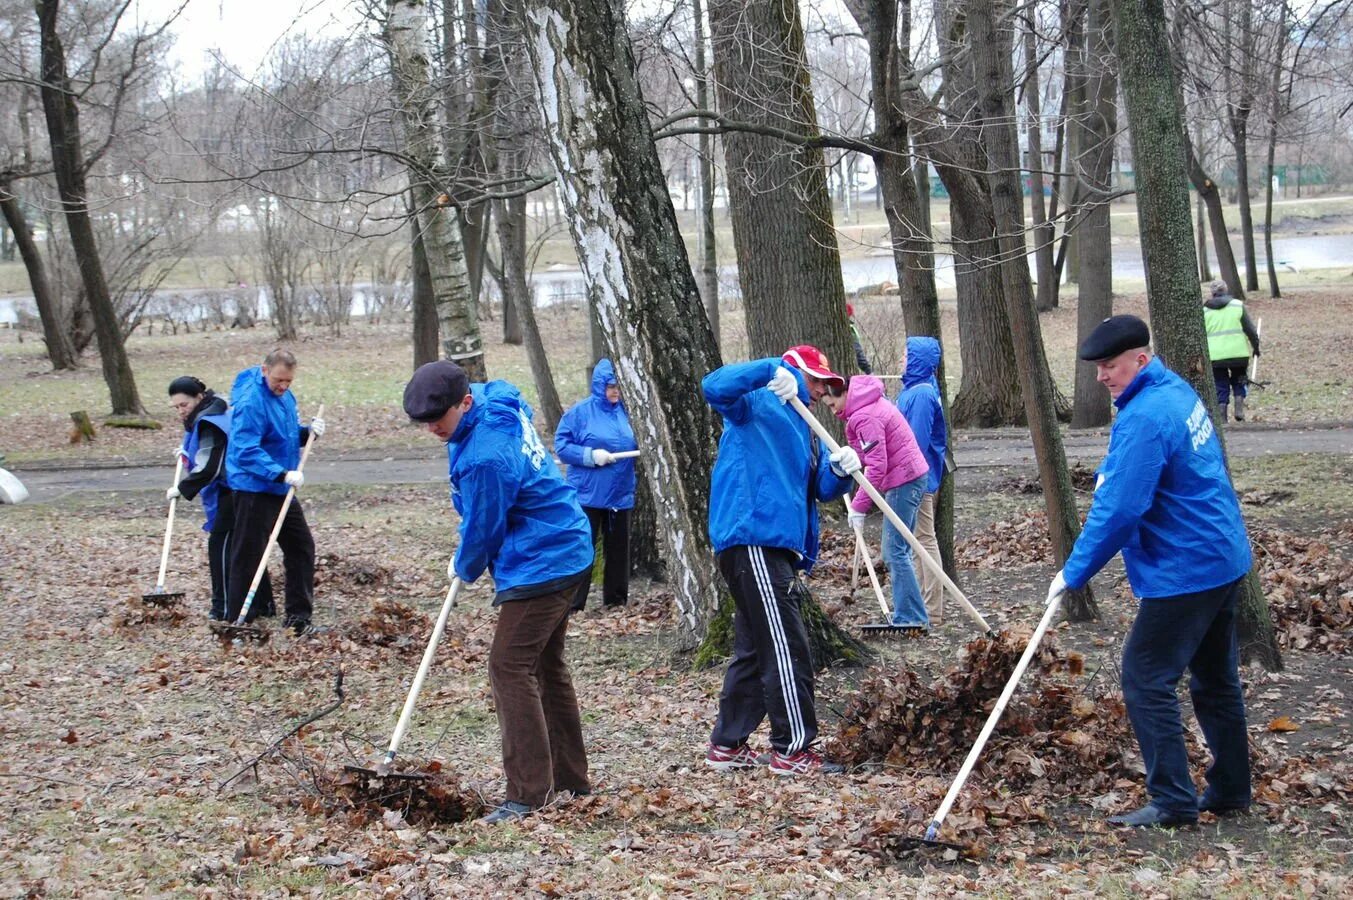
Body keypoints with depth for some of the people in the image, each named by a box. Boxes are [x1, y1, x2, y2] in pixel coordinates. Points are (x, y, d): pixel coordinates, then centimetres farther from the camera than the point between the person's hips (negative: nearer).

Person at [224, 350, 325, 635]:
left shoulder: (284, 396, 9)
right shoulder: (251, 402, -21)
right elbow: (246, 452, -27)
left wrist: (307, 432, 1)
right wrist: (282, 474, -34)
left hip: (281, 489, 10)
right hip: (254, 490, -10)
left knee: (301, 547, 12)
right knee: (248, 557, -6)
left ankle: (298, 617, 21)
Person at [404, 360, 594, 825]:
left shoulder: (486, 456, -28)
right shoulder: (499, 403, 3)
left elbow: (482, 529, -15)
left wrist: (465, 568, 6)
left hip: (540, 563, -11)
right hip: (566, 550, 11)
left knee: (510, 668, -12)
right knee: (547, 665, 18)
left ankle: (528, 793, -12)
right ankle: (569, 777, 28)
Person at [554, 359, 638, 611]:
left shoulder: (625, 411, 3)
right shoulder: (581, 411, -8)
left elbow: (637, 444, 14)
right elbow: (561, 445, -9)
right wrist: (590, 456, -20)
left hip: (620, 494, 4)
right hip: (588, 494, -4)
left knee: (618, 548, 13)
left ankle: (616, 599, 25)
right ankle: (572, 603, 2)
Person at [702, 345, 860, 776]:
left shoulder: (803, 426, 24)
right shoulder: (759, 403, -2)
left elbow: (821, 488, 16)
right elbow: (714, 386, -22)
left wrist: (839, 471, -6)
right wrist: (772, 370, -28)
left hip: (777, 547, 10)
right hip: (753, 541, -10)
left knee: (755, 650, 15)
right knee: (786, 650, -9)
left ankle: (727, 745, 23)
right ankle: (792, 749, -5)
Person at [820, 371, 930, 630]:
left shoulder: (865, 417, -20)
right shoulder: (872, 403, 13)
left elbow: (876, 467, -23)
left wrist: (859, 506, -17)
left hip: (903, 481, -11)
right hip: (912, 475, 11)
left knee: (895, 552, -9)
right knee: (900, 550, 14)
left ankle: (910, 618, -10)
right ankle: (910, 616, 17)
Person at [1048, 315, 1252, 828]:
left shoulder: (1144, 419, -22)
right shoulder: (1176, 390, 9)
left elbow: (1120, 512, -24)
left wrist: (1074, 573, -16)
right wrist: (1110, 472, 15)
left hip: (1185, 570, -10)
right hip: (1224, 559, 11)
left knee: (1146, 681, -5)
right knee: (1215, 679, 18)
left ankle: (1174, 801, -3)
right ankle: (1230, 791, 27)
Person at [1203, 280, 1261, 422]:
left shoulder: (1205, 311, 7)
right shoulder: (1238, 305, 3)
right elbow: (1250, 329, 3)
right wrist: (1255, 346, 16)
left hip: (1215, 356, 0)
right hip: (1238, 353, 0)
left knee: (1221, 388, 8)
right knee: (1239, 382, 20)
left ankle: (1222, 419, 3)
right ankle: (1239, 410, 3)